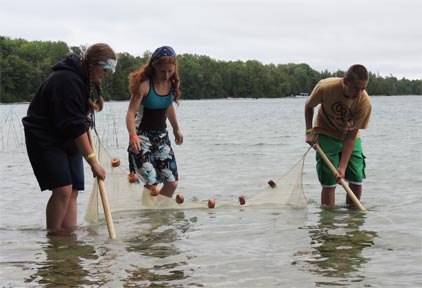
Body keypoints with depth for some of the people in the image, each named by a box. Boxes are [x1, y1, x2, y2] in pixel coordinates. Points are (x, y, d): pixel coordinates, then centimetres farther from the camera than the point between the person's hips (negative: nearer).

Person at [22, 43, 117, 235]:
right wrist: (93, 161, -29)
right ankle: (52, 238, -6)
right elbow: (75, 126, -29)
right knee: (62, 189, -18)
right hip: (45, 139, -9)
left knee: (73, 191, 2)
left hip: (69, 140, 9)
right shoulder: (67, 81, -26)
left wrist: (93, 105, 6)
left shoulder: (88, 78, 6)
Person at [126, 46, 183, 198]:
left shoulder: (173, 82, 1)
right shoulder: (144, 84, -18)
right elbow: (131, 112, -23)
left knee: (172, 183, 3)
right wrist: (133, 136, -38)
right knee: (151, 185, -15)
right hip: (143, 136, -6)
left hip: (162, 135, 6)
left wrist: (176, 129, 26)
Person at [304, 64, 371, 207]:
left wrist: (343, 167, -27)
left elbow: (351, 136, -22)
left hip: (350, 138, 2)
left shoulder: (364, 102, -27)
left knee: (356, 181, -5)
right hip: (326, 136, -2)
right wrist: (309, 131, -12)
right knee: (329, 183, -10)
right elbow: (309, 106, -4)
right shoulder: (325, 87, -29)